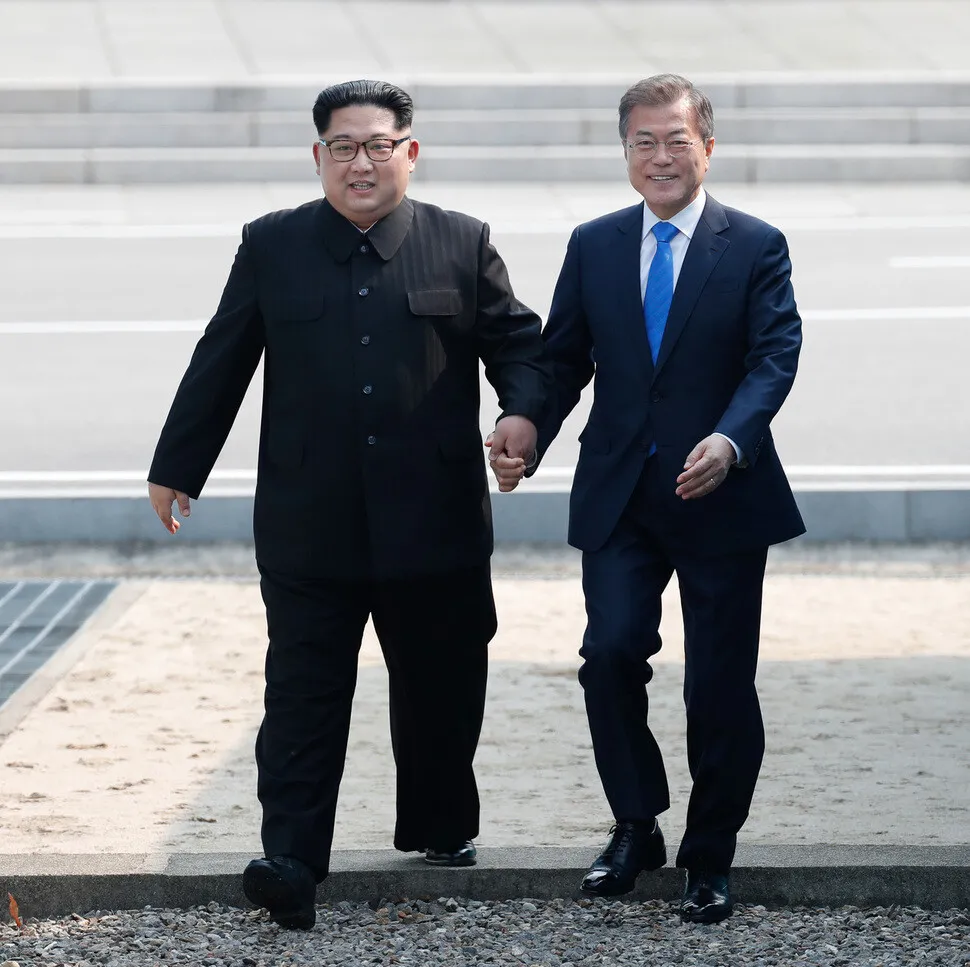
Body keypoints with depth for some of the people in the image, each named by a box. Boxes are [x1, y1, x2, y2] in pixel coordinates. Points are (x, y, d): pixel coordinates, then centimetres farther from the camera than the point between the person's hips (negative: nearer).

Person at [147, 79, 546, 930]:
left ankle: (441, 827, 32)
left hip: (433, 525, 1)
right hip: (310, 525, -1)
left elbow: (518, 340, 8)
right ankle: (292, 862, -11)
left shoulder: (462, 245, 5)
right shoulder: (272, 247, 6)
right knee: (304, 694, -6)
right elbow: (220, 365, 10)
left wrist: (524, 410, -13)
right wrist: (178, 467, 13)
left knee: (441, 689, 12)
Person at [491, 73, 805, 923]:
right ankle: (636, 829, 7)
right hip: (620, 496, 2)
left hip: (721, 498, -2)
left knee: (720, 687, 3)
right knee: (611, 651, -13)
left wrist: (730, 440, -29)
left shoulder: (756, 248, -1)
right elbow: (564, 360, 12)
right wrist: (525, 440, -6)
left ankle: (710, 859, 18)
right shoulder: (593, 247, 9)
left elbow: (775, 356, -11)